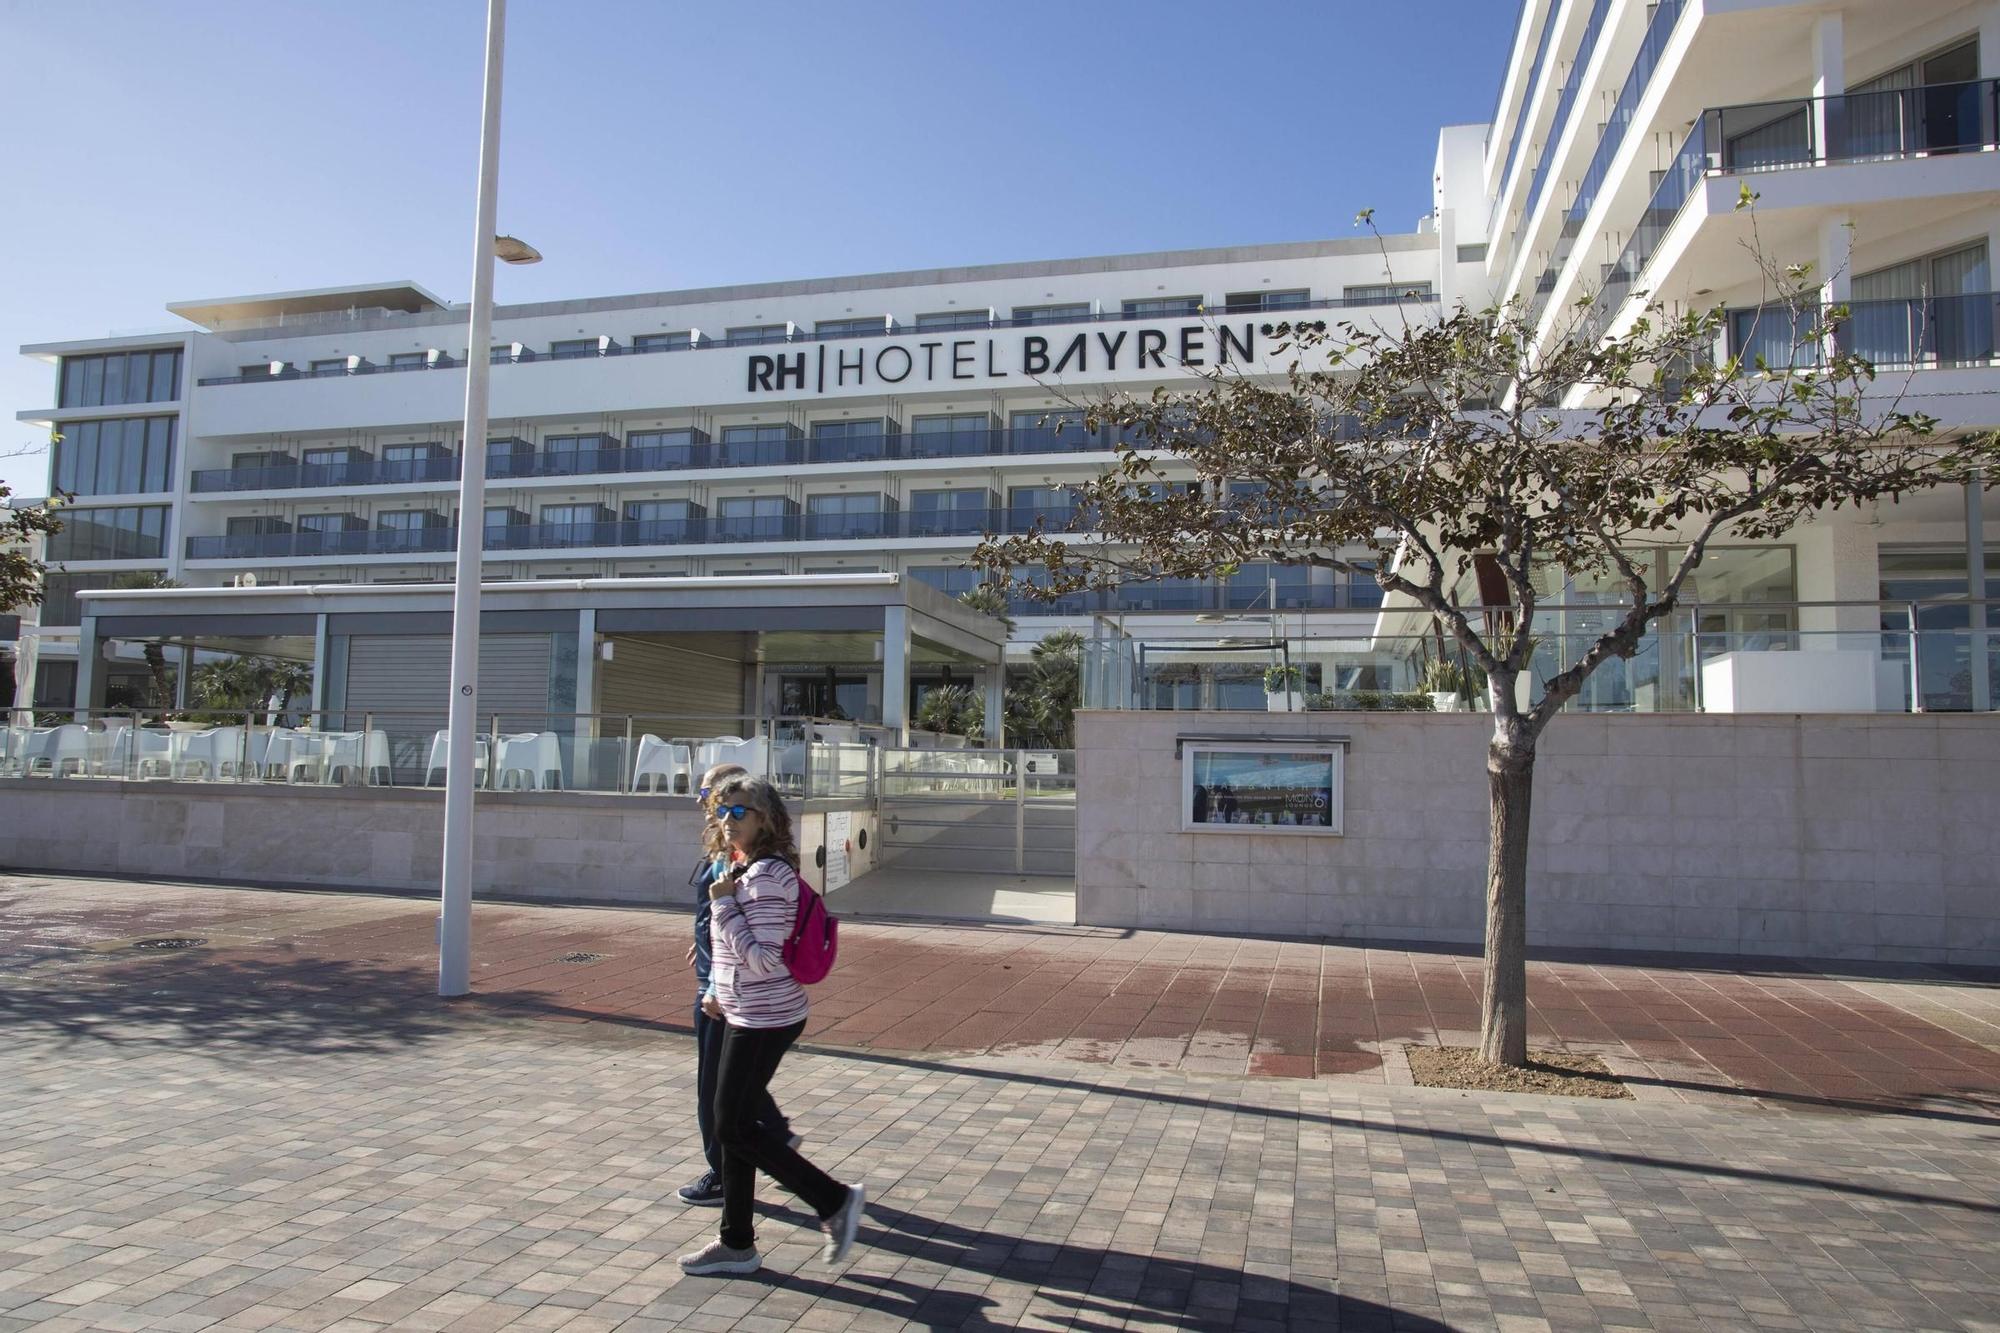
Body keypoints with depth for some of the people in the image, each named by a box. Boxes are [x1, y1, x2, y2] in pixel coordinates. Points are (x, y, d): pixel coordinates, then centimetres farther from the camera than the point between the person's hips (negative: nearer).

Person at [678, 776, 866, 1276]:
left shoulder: (767, 875, -21)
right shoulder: (746, 868, 10)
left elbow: (764, 959, -25)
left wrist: (724, 904, -21)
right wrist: (719, 989, 24)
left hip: (764, 1018, -10)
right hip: (749, 1014, 10)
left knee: (733, 1127, -2)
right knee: (735, 1124, 15)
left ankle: (834, 1200, 7)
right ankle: (736, 1242, 27)